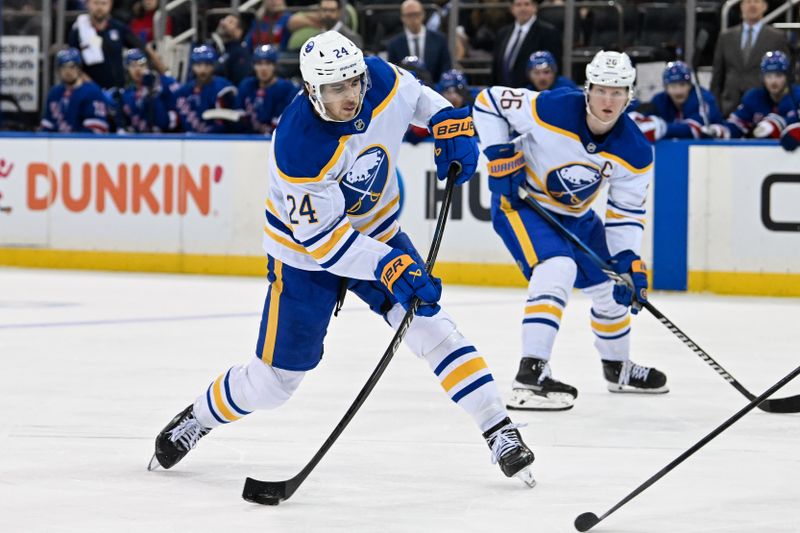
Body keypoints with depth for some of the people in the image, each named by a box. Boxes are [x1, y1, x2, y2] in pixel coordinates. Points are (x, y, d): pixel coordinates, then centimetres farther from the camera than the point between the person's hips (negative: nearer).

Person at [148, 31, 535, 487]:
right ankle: (197, 419, 30)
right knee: (275, 380, 3)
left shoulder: (383, 81, -20)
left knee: (432, 327, -11)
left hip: (377, 233, 4)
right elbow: (322, 237, -30)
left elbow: (416, 94, 8)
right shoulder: (299, 146, -35)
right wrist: (389, 269, -36)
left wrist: (452, 124, -8)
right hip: (307, 251, -4)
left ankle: (501, 432, -5)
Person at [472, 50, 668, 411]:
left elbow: (627, 212, -6)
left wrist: (628, 261, -18)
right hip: (519, 200, -6)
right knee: (558, 268, -30)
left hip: (574, 214, 6)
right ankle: (530, 376, -33)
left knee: (611, 284, 12)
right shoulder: (551, 109, -30)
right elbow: (489, 100, -18)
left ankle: (618, 368, 41)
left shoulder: (635, 153, -16)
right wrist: (501, 157, -22)